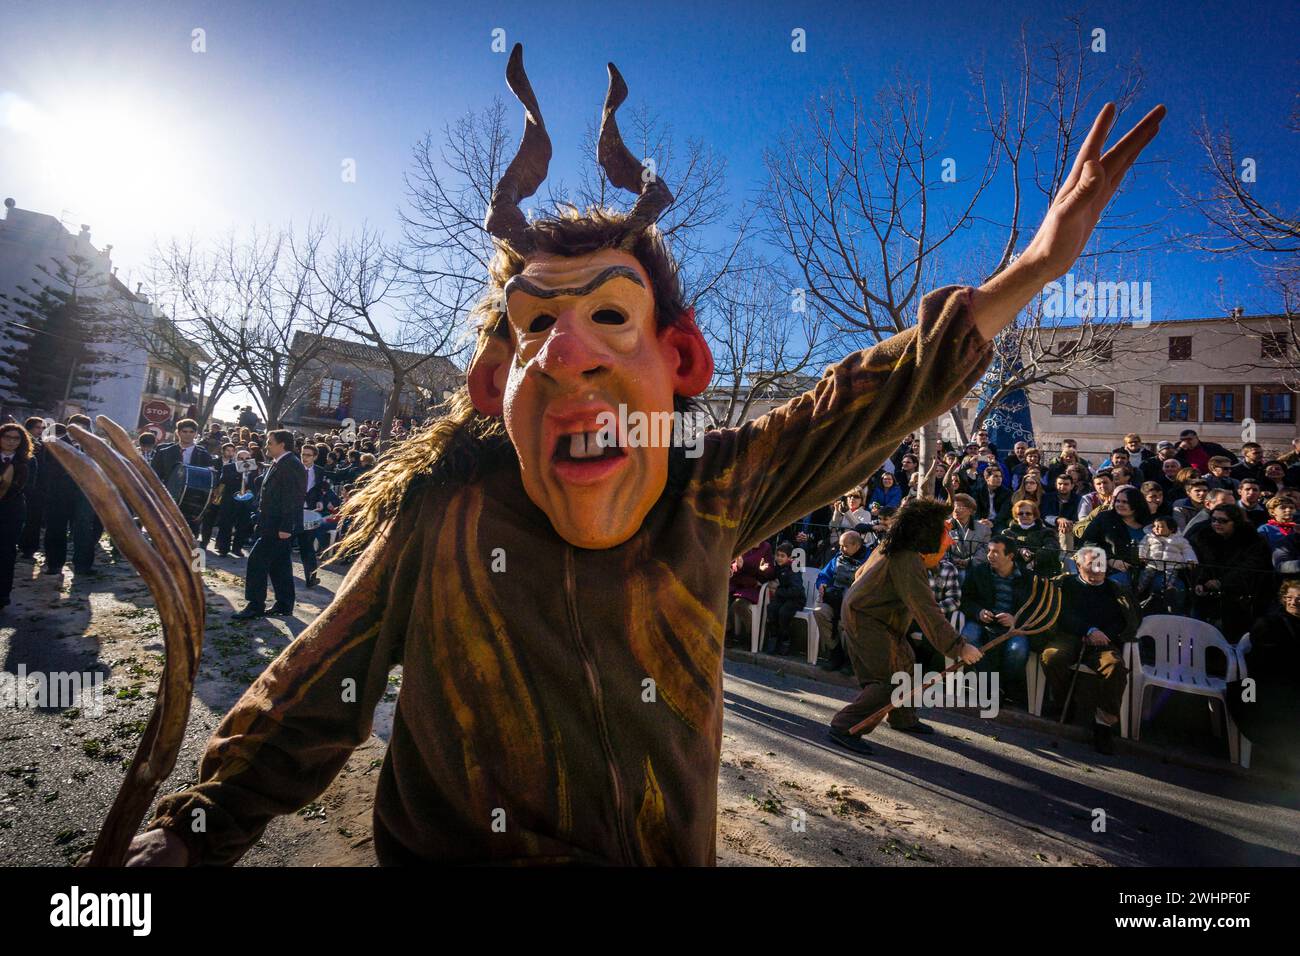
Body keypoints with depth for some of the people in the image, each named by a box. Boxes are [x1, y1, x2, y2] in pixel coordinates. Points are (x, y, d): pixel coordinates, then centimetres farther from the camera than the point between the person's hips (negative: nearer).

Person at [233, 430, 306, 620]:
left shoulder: (290, 464, -16)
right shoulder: (279, 463, 16)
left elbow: (291, 498, -22)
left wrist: (285, 527, -24)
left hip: (280, 526, -10)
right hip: (275, 524, 10)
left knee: (257, 560, -7)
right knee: (279, 564, 13)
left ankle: (255, 605, 0)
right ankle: (284, 604, 20)